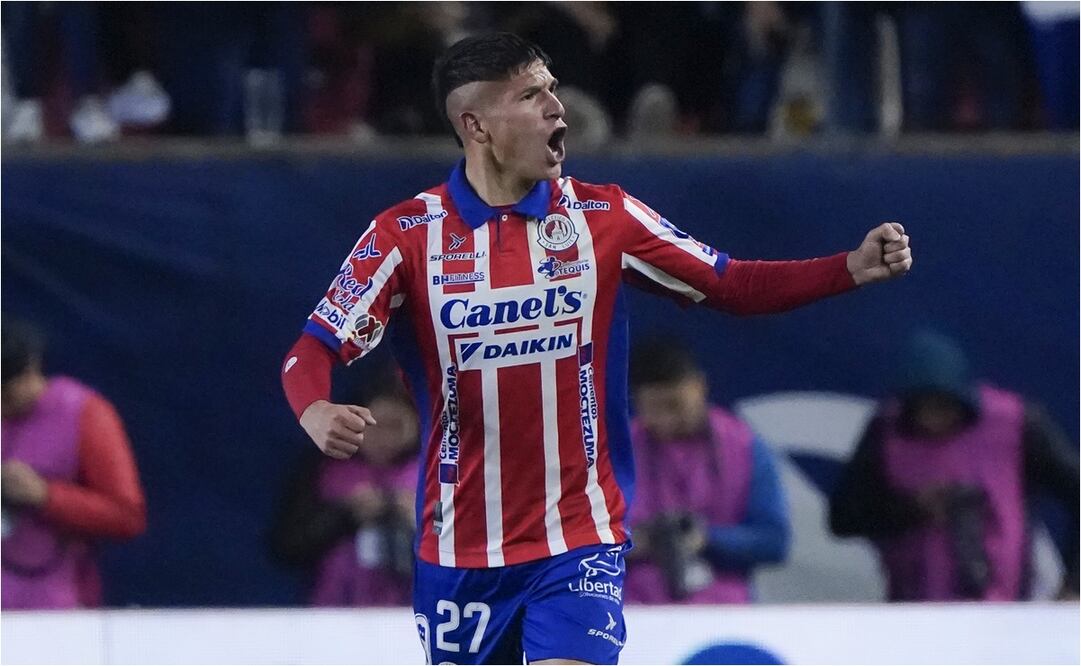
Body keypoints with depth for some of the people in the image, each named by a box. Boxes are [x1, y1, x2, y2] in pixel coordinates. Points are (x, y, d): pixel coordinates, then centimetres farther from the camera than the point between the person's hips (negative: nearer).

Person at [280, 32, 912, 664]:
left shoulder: (604, 218, -1)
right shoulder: (407, 233, -6)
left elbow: (730, 286, 4)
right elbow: (315, 350, -9)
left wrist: (852, 268, -9)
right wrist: (315, 411, -32)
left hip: (581, 538, 0)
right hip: (458, 547, 0)